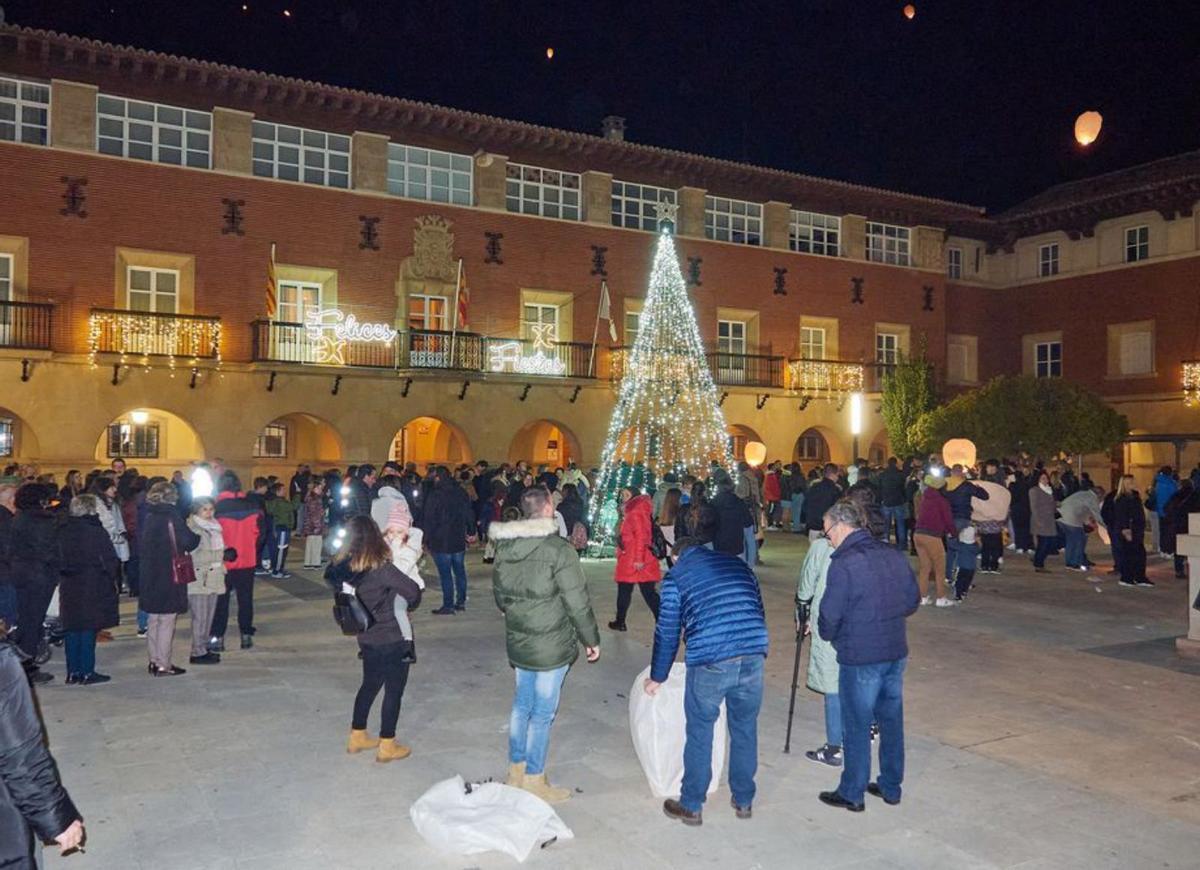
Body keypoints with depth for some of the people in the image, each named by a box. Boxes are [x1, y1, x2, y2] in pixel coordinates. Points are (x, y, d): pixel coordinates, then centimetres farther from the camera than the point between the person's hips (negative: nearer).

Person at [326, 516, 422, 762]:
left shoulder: (344, 566, -7)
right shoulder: (380, 568, -25)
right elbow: (412, 590, -22)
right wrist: (409, 607, 0)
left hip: (367, 638, 7)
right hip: (393, 639, -6)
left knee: (370, 684, 23)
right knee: (394, 689, 9)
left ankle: (357, 737, 35)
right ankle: (387, 746, 17)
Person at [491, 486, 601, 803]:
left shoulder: (505, 547, 3)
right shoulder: (559, 550, -19)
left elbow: (499, 594, 14)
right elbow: (577, 602, -16)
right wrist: (591, 639, -4)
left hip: (517, 642, 7)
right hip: (551, 645, -7)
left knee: (522, 705, 19)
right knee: (542, 713, 4)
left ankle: (516, 771, 30)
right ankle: (534, 780, 14)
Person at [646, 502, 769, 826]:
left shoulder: (676, 575, 9)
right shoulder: (738, 564, 19)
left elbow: (667, 632, 10)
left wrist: (657, 677, 21)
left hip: (708, 663, -3)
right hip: (753, 656, 4)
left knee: (699, 734, 13)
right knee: (745, 730, 20)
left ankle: (691, 806, 26)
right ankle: (744, 801, 34)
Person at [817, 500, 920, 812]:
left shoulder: (843, 563, -18)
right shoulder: (894, 556, 2)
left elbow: (830, 615, -16)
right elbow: (913, 601, 10)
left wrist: (828, 634, 5)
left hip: (860, 657, -6)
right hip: (896, 652, 6)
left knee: (857, 725, 7)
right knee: (891, 720, 18)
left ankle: (852, 793, 20)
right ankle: (891, 787, 31)